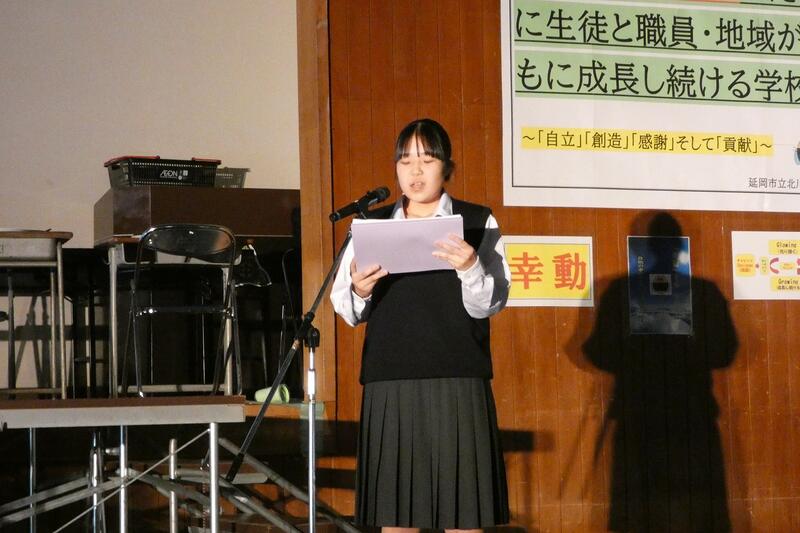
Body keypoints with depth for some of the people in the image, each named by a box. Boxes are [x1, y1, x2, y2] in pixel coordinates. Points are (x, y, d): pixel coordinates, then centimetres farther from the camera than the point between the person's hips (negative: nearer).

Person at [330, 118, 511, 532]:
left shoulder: (477, 223, 6)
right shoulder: (372, 225, 12)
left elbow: (490, 304, -3)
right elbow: (345, 309, 8)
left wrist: (470, 268, -22)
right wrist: (359, 293, -14)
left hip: (457, 385, -2)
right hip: (389, 383, 2)